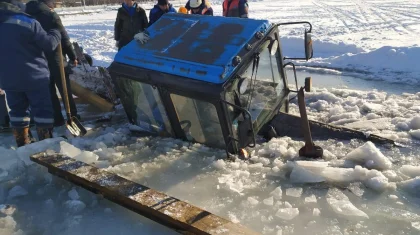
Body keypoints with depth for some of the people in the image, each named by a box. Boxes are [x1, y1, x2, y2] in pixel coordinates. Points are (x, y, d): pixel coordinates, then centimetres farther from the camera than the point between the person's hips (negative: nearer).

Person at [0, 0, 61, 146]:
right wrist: (56, 34, 7)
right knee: (43, 109, 5)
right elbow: (49, 44, -12)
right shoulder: (28, 22, -16)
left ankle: (22, 144, 21)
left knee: (17, 110, 15)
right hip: (34, 76, -5)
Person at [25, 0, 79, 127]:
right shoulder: (50, 15, -13)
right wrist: (73, 57, -1)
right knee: (65, 90, 8)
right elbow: (64, 39, -12)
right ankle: (73, 116, 17)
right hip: (55, 60, -5)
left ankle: (57, 119, 16)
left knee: (49, 91, 12)